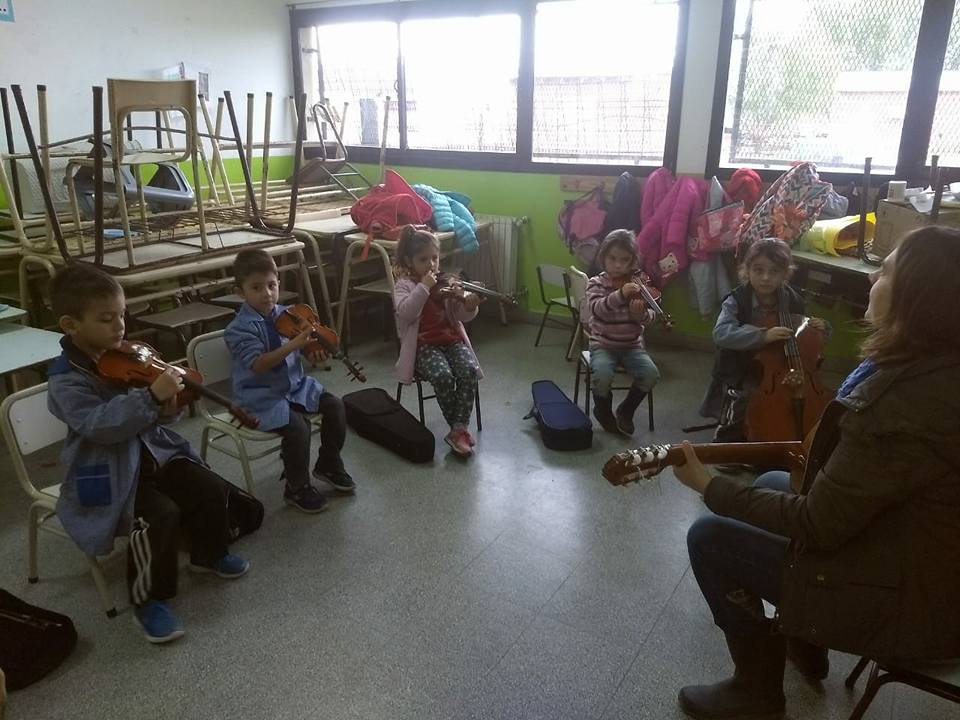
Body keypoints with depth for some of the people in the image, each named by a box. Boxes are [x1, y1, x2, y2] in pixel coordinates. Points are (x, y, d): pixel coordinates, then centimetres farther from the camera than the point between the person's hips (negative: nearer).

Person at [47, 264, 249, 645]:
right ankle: (148, 600, -4)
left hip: (153, 451, 6)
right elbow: (99, 425, -32)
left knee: (211, 488, -7)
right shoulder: (66, 379, -17)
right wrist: (152, 397, -42)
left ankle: (208, 554, 21)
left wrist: (168, 406, -15)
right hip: (109, 474, -6)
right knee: (159, 516, -27)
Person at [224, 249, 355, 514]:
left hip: (295, 384, 7)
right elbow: (258, 364, -29)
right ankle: (297, 489, -4)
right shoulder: (239, 328, -17)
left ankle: (328, 464, 16)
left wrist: (313, 352, -12)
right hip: (261, 396, -6)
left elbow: (302, 353, 12)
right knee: (297, 427, -26)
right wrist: (293, 345, -37)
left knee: (335, 406, -6)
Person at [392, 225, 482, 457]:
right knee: (443, 376, -31)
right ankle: (460, 427, -9)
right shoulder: (404, 285, 0)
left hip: (452, 339, 3)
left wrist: (469, 304, -17)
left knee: (469, 371, -26)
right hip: (424, 344, -3)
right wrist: (424, 287, -21)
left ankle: (458, 429, -16)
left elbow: (462, 316, 5)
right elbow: (405, 312, -19)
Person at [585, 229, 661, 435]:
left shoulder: (637, 284, 1)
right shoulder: (596, 283, -6)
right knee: (603, 375, -30)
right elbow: (596, 309, -26)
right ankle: (603, 410, 4)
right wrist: (620, 294, -41)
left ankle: (626, 411, 6)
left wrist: (642, 314, -29)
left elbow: (649, 318, -4)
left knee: (651, 374, -21)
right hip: (603, 345, -3)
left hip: (632, 345, 3)